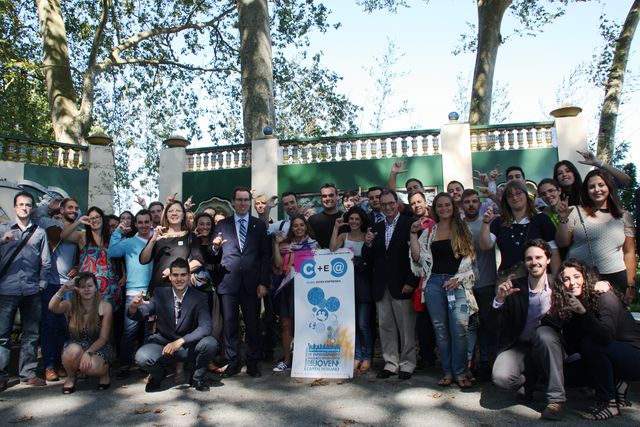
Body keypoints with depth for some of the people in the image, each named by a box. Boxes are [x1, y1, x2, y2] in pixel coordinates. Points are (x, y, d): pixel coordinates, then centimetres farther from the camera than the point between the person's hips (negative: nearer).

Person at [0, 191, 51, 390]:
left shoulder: (40, 232, 10)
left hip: (32, 291, 1)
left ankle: (28, 373, 14)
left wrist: (42, 284, 1)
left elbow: (46, 262, 9)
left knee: (31, 334, 6)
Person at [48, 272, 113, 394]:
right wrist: (63, 289, -40)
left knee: (90, 367, -34)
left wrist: (88, 353, -25)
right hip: (75, 347, 2)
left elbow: (103, 338, -11)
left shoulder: (105, 306, -9)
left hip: (98, 348, -2)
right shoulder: (71, 306, -4)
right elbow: (52, 307, -28)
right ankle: (71, 377, -1)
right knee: (73, 351, -34)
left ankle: (104, 372, 4)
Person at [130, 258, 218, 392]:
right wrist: (133, 308, -30)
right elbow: (140, 315, -5)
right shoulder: (160, 294, -2)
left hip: (189, 347, -1)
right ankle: (158, 375, 10)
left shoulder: (199, 298, -9)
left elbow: (205, 327, -19)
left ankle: (197, 377, 3)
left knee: (210, 343, -29)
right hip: (162, 345, 1)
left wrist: (180, 341, -32)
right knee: (141, 358, -28)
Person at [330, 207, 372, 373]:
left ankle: (367, 356, 12)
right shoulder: (343, 236, 9)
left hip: (363, 281, -3)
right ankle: (357, 356, 18)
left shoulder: (368, 237, 3)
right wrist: (336, 227, -8)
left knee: (363, 323, -4)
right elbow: (332, 248, -9)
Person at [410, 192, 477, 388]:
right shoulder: (429, 231, 11)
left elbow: (471, 258, 4)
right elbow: (417, 257, 5)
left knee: (459, 329, -8)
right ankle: (448, 372, 17)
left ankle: (460, 372, 7)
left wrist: (458, 278, -8)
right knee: (440, 329, 6)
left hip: (458, 283, -2)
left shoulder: (463, 229, 7)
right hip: (435, 283, 2)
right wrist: (414, 234, -1)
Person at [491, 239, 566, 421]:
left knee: (544, 332, -33)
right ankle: (529, 379, 10)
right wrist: (499, 299, -26)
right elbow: (497, 323, -9)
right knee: (501, 377, -26)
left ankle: (556, 398, -18)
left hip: (547, 345, 0)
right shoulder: (514, 287, -5)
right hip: (518, 346, 0)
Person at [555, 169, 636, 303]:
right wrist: (563, 219, -12)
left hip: (615, 278, 2)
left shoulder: (624, 216, 8)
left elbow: (629, 252, 7)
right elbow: (562, 243, 1)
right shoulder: (576, 212, 2)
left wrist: (630, 285, 3)